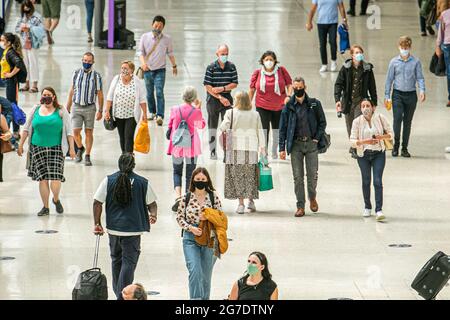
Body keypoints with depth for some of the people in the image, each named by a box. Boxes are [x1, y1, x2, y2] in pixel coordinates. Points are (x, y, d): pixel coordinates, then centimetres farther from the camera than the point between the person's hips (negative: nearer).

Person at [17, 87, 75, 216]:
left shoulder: (61, 111, 3)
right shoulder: (36, 110, 9)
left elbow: (69, 131, 2)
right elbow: (27, 128, 14)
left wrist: (71, 148, -3)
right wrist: (21, 145, 9)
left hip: (56, 148, -2)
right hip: (38, 148, 2)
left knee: (55, 177, -11)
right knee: (42, 178, -1)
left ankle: (56, 199, 18)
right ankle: (45, 207, 10)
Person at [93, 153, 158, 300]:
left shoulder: (108, 180, -1)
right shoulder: (143, 182, -2)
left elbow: (97, 202, -3)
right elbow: (152, 204, 5)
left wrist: (97, 224, 4)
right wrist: (154, 215, 24)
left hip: (113, 228, 2)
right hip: (133, 229, -2)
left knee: (116, 259, 20)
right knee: (129, 262, -1)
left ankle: (118, 292, 31)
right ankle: (123, 295, -10)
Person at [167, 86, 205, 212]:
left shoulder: (175, 110, -8)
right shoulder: (196, 112, -11)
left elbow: (170, 126, 3)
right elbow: (202, 125, 7)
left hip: (177, 146, 1)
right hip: (191, 148, -1)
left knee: (177, 172, 12)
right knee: (190, 174, 11)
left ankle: (178, 196, -10)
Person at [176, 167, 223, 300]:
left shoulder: (213, 196, 1)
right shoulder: (186, 197, 1)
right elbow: (179, 217, 4)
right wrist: (191, 228, -11)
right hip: (190, 239, -1)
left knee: (206, 274, 8)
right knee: (195, 271, -15)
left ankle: (205, 298, 22)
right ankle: (196, 298, -14)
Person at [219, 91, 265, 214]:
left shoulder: (231, 113, -4)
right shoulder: (255, 115, 4)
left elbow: (223, 127, -11)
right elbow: (260, 134, 6)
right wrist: (263, 149, 11)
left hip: (236, 149, -2)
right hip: (252, 149, 2)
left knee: (238, 176, 2)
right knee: (250, 176, 14)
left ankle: (241, 204, -3)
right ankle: (251, 200, 12)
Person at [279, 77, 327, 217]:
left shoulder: (314, 104, 4)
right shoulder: (289, 106, 4)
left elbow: (322, 122, 10)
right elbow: (283, 128, 5)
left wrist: (317, 138, -3)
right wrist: (282, 148, 0)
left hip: (311, 144, 0)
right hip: (295, 144, 0)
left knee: (312, 174, -1)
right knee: (298, 177, -1)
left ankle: (312, 198, 26)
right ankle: (300, 207, 4)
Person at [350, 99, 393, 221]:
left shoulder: (380, 118, -6)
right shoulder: (357, 122, -6)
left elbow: (391, 134, 1)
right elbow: (352, 141, -7)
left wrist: (382, 137, -20)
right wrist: (365, 141, -24)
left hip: (379, 153, -1)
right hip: (363, 155, 1)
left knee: (378, 181, -11)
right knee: (366, 181, 12)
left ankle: (379, 210, -13)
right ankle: (367, 207, 29)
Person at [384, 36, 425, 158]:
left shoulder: (416, 62, 2)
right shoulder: (394, 62, 3)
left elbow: (420, 78, 2)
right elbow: (389, 79, 7)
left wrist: (422, 90, -16)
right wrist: (387, 96, 3)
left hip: (411, 95, 1)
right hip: (398, 94, -1)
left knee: (408, 121, 6)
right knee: (397, 119, -16)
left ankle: (404, 148, 14)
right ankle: (396, 145, -3)